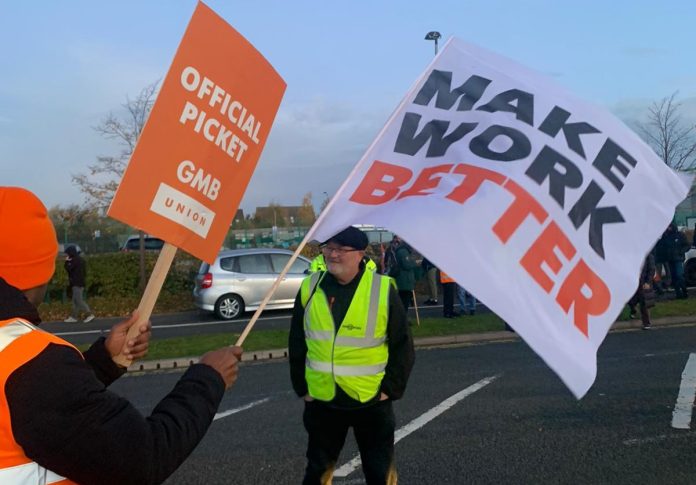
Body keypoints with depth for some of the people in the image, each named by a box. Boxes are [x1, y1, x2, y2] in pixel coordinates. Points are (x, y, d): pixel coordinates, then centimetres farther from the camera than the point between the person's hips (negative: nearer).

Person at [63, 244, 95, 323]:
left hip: (77, 283, -10)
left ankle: (89, 314, -14)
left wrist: (67, 261, -2)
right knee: (75, 300, 12)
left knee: (79, 300, -10)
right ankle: (74, 317, 14)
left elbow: (68, 268, -19)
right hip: (80, 282, 10)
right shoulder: (80, 259, 17)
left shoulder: (75, 260, -14)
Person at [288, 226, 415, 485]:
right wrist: (302, 387, 5)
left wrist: (391, 389, -6)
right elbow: (296, 344, 7)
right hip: (321, 401, 2)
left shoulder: (383, 289, -10)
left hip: (372, 401, -2)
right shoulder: (310, 288, -2)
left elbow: (402, 346, -3)